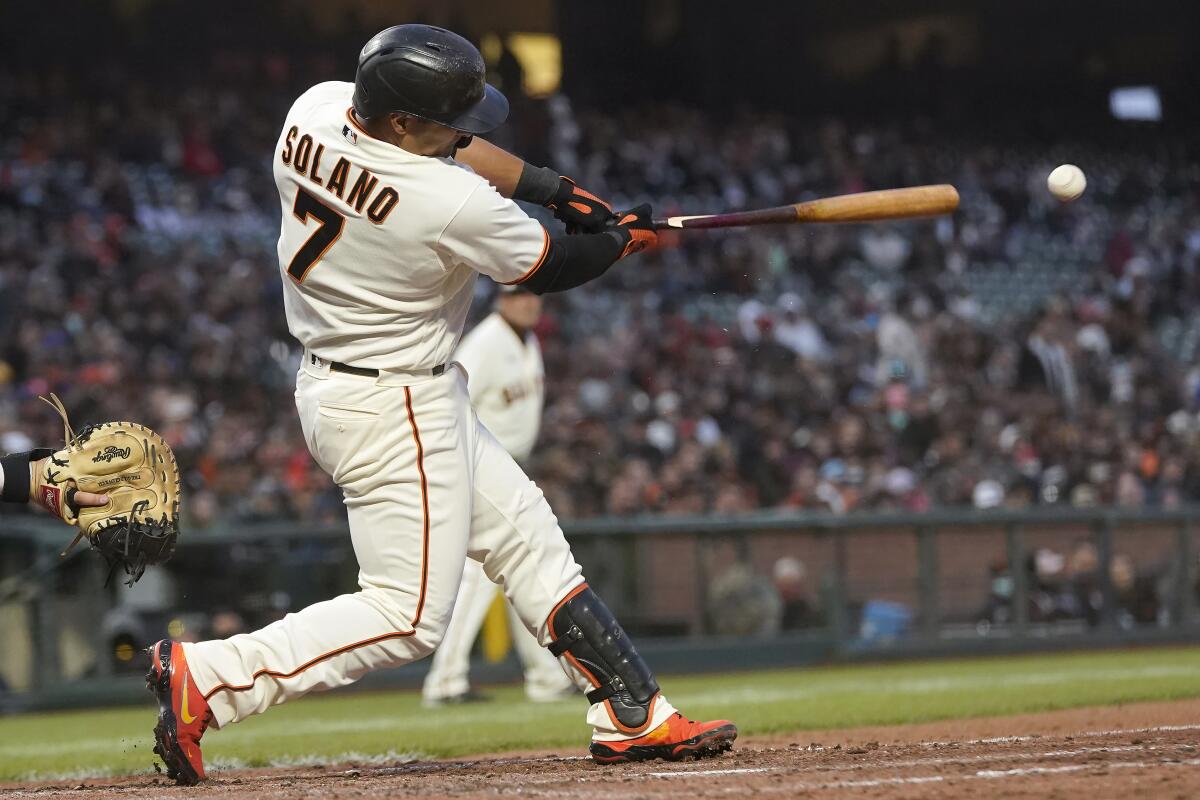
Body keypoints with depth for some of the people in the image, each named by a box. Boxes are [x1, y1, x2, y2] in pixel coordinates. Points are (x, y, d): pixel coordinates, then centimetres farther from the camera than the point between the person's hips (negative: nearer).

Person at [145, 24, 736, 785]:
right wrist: (625, 237, 11)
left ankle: (634, 713, 20)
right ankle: (207, 677, -8)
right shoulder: (452, 205, -29)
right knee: (409, 616, -3)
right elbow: (545, 267, -9)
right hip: (394, 410, -10)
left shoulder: (315, 108, -8)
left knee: (525, 535, 15)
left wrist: (550, 185, 5)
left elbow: (444, 148, 11)